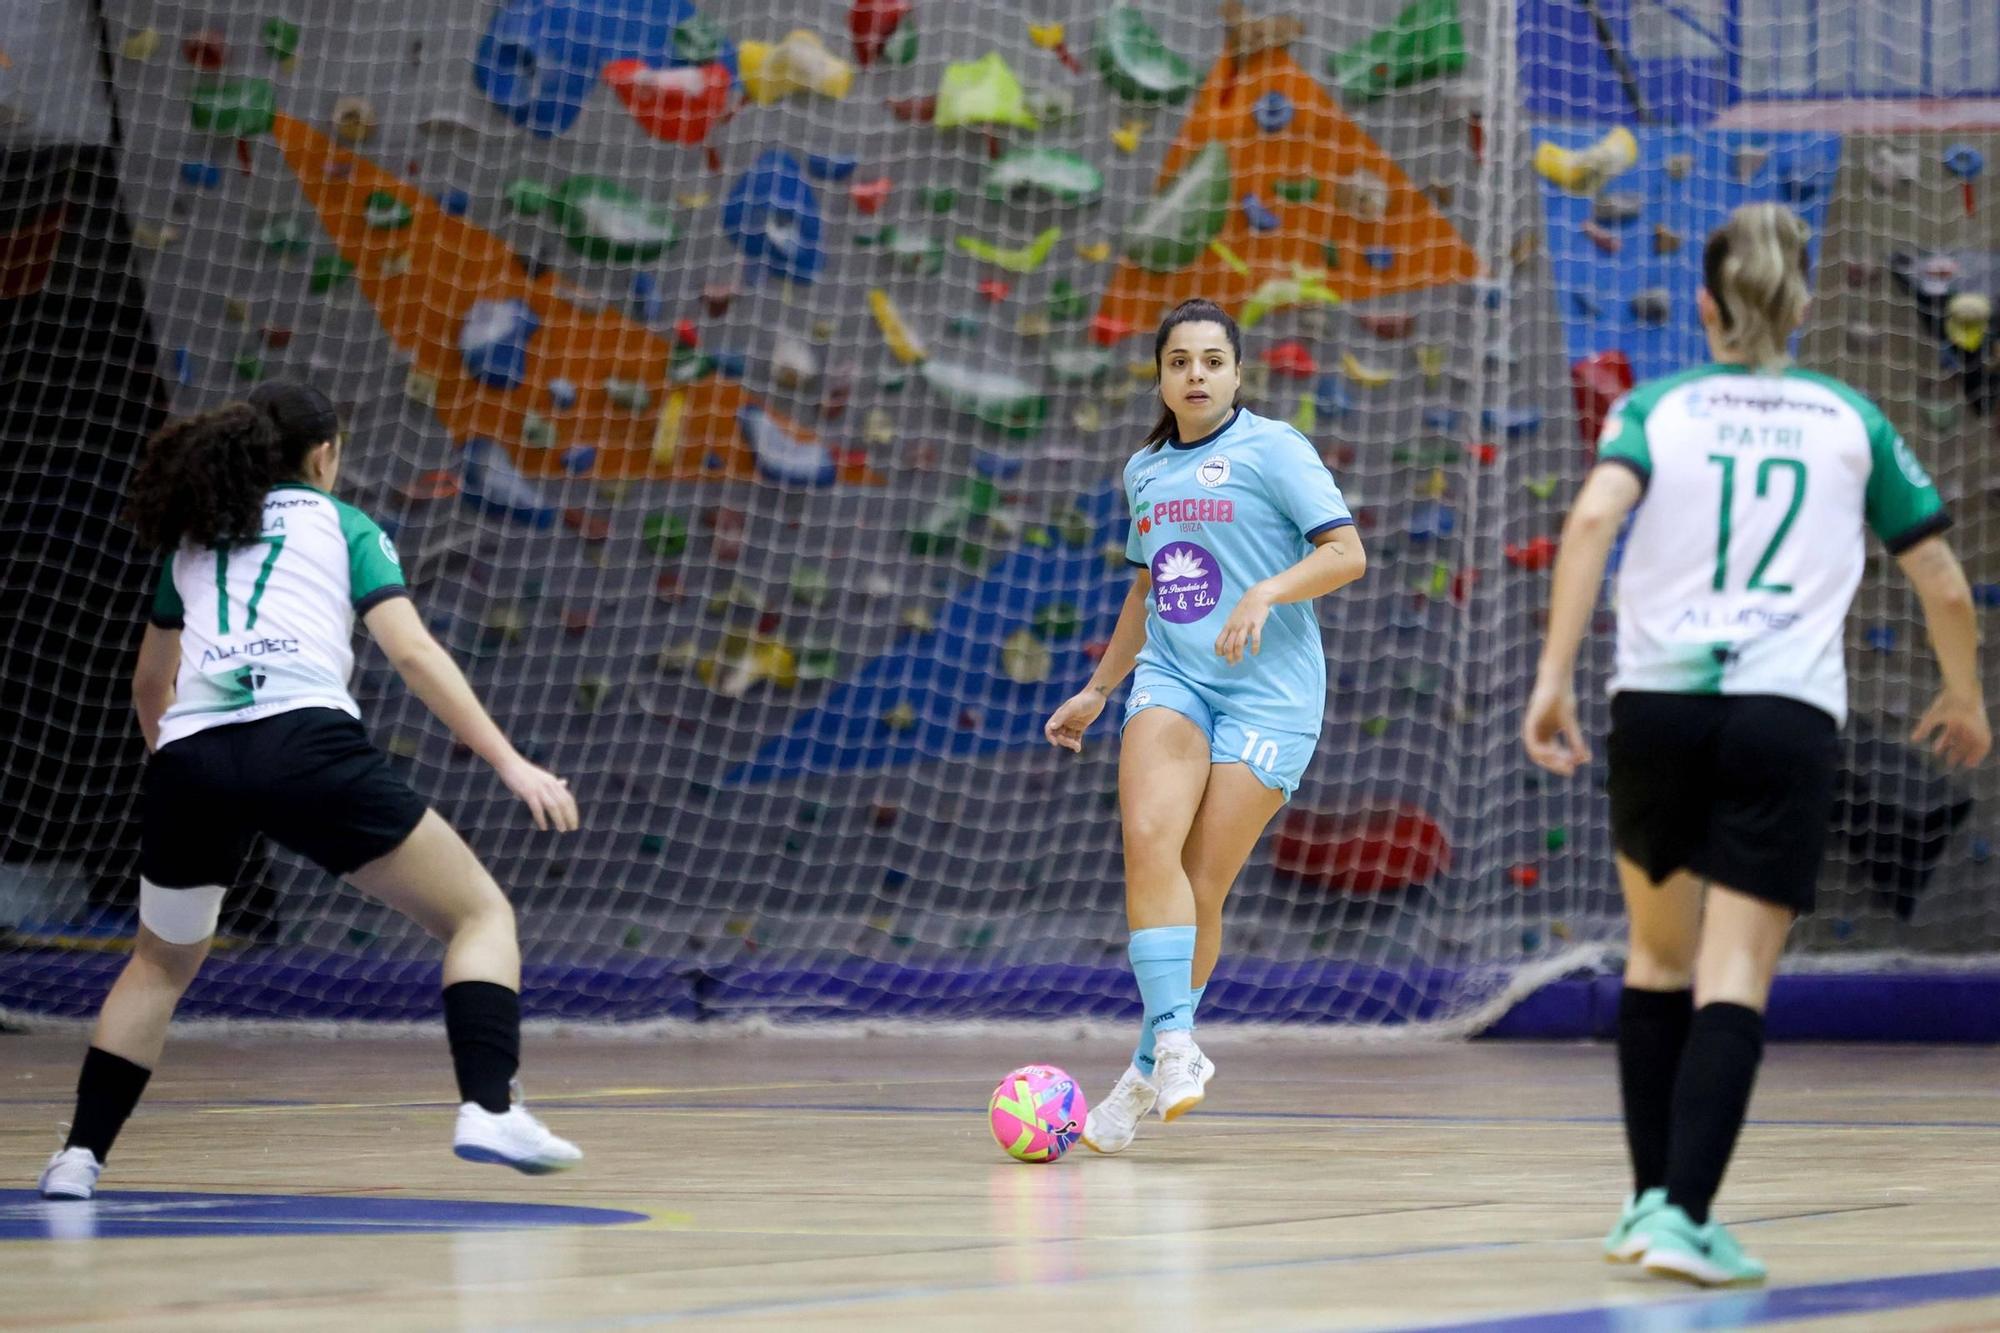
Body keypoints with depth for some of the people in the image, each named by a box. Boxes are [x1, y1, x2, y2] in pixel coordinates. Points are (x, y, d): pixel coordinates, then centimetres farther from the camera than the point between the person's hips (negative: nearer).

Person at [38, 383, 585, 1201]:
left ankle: (79, 1155, 21)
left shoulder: (194, 538, 30)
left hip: (188, 761, 4)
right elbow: (413, 652, 3)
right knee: (482, 916, 6)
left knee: (161, 963, 30)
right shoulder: (341, 525, 18)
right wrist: (510, 764, 0)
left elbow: (149, 685, 42)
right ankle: (488, 1110, -16)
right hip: (306, 743, -4)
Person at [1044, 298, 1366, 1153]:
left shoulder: (1272, 448, -1)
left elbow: (1346, 553, -8)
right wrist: (1098, 689, 31)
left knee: (1202, 888, -7)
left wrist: (1267, 592, -24)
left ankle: (1150, 1069, 7)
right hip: (1170, 678, 5)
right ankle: (1177, 1043, -24)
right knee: (1148, 839, -22)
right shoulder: (1145, 470, 17)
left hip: (1267, 689, -5)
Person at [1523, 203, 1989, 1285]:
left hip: (1657, 703, 1)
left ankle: (1651, 1198, 19)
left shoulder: (1658, 405, 10)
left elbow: (1595, 515, -11)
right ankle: (1683, 1215, -21)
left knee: (1660, 955, 20)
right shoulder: (1851, 422, 13)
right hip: (1788, 717, -1)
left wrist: (1553, 677, -13)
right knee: (1734, 980, -6)